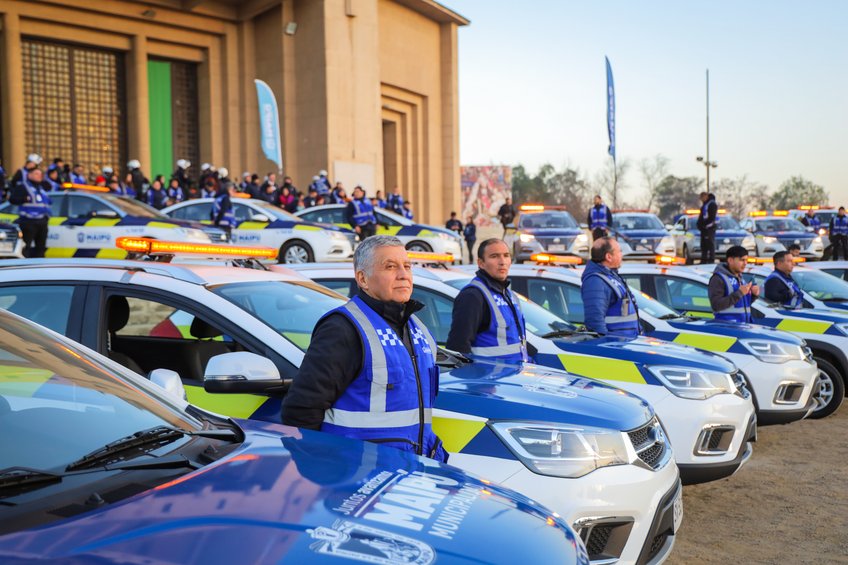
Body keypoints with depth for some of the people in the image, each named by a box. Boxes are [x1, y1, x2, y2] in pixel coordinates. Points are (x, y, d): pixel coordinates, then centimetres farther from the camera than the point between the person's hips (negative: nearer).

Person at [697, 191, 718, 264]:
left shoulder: (712, 204, -9)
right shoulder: (704, 205, 21)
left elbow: (711, 217, -16)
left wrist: (706, 224, -18)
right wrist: (700, 224, 12)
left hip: (709, 228, -10)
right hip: (704, 228, 10)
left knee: (710, 244, -10)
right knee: (704, 245, 10)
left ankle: (711, 260, -11)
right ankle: (704, 260, 14)